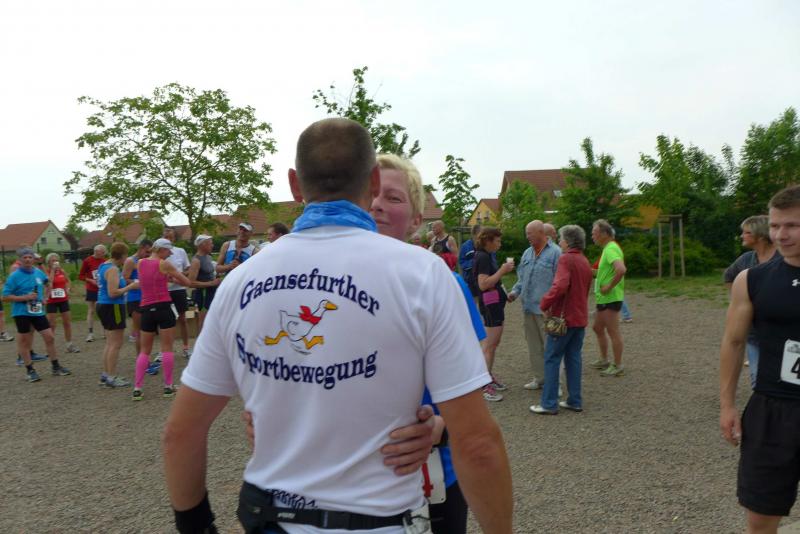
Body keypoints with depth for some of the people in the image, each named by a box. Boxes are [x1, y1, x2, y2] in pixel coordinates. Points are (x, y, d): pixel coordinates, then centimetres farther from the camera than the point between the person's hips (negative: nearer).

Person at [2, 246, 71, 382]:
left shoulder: (39, 273, 4)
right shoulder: (15, 276, -11)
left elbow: (46, 283, 27)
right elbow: (5, 297, -11)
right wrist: (25, 297, -21)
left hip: (38, 311, 5)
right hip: (22, 313, -5)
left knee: (50, 337, 4)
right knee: (24, 341, 5)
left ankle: (56, 367, 16)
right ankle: (30, 370, 16)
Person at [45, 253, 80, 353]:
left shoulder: (62, 271, 5)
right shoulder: (47, 272, -8)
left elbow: (67, 281, 21)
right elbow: (49, 282, -26)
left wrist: (68, 289, 2)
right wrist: (53, 270, -20)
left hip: (63, 300, 5)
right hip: (52, 301, -4)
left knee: (67, 322, 8)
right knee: (51, 324, -3)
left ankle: (70, 345, 17)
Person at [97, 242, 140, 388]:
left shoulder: (104, 266, 12)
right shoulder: (113, 269, -18)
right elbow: (113, 293, -24)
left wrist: (125, 283, 11)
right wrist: (130, 287, -14)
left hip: (103, 305, 10)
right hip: (113, 307, -10)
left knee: (110, 343, 17)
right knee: (116, 344, -4)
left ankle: (105, 375, 22)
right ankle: (111, 378, -1)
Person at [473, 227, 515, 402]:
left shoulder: (487, 256, 13)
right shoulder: (482, 257, -17)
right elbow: (483, 284, -25)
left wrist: (503, 270, 6)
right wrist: (502, 270, -23)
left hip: (496, 303, 11)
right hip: (490, 303, -11)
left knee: (494, 343, 17)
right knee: (488, 345, -8)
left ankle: (489, 378, 27)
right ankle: (483, 386, -5)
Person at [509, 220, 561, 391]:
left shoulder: (555, 252, -10)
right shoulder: (527, 253, 13)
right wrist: (515, 291, 2)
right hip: (528, 307, 7)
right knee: (534, 345, 14)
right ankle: (539, 377, 26)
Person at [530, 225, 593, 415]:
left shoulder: (566, 259, -14)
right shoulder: (585, 261, 13)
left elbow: (560, 286, -28)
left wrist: (545, 304, -18)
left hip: (564, 317, -8)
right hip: (580, 317, 8)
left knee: (552, 359, -1)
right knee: (573, 358, 13)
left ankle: (549, 404, 2)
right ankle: (575, 401, 16)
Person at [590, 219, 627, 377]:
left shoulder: (611, 249, -18)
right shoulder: (608, 248, 14)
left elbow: (621, 269, -34)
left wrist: (610, 286, -25)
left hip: (610, 298, -11)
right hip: (603, 298, 11)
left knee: (613, 332, -2)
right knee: (597, 328, 19)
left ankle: (617, 366, 7)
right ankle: (604, 360, 31)